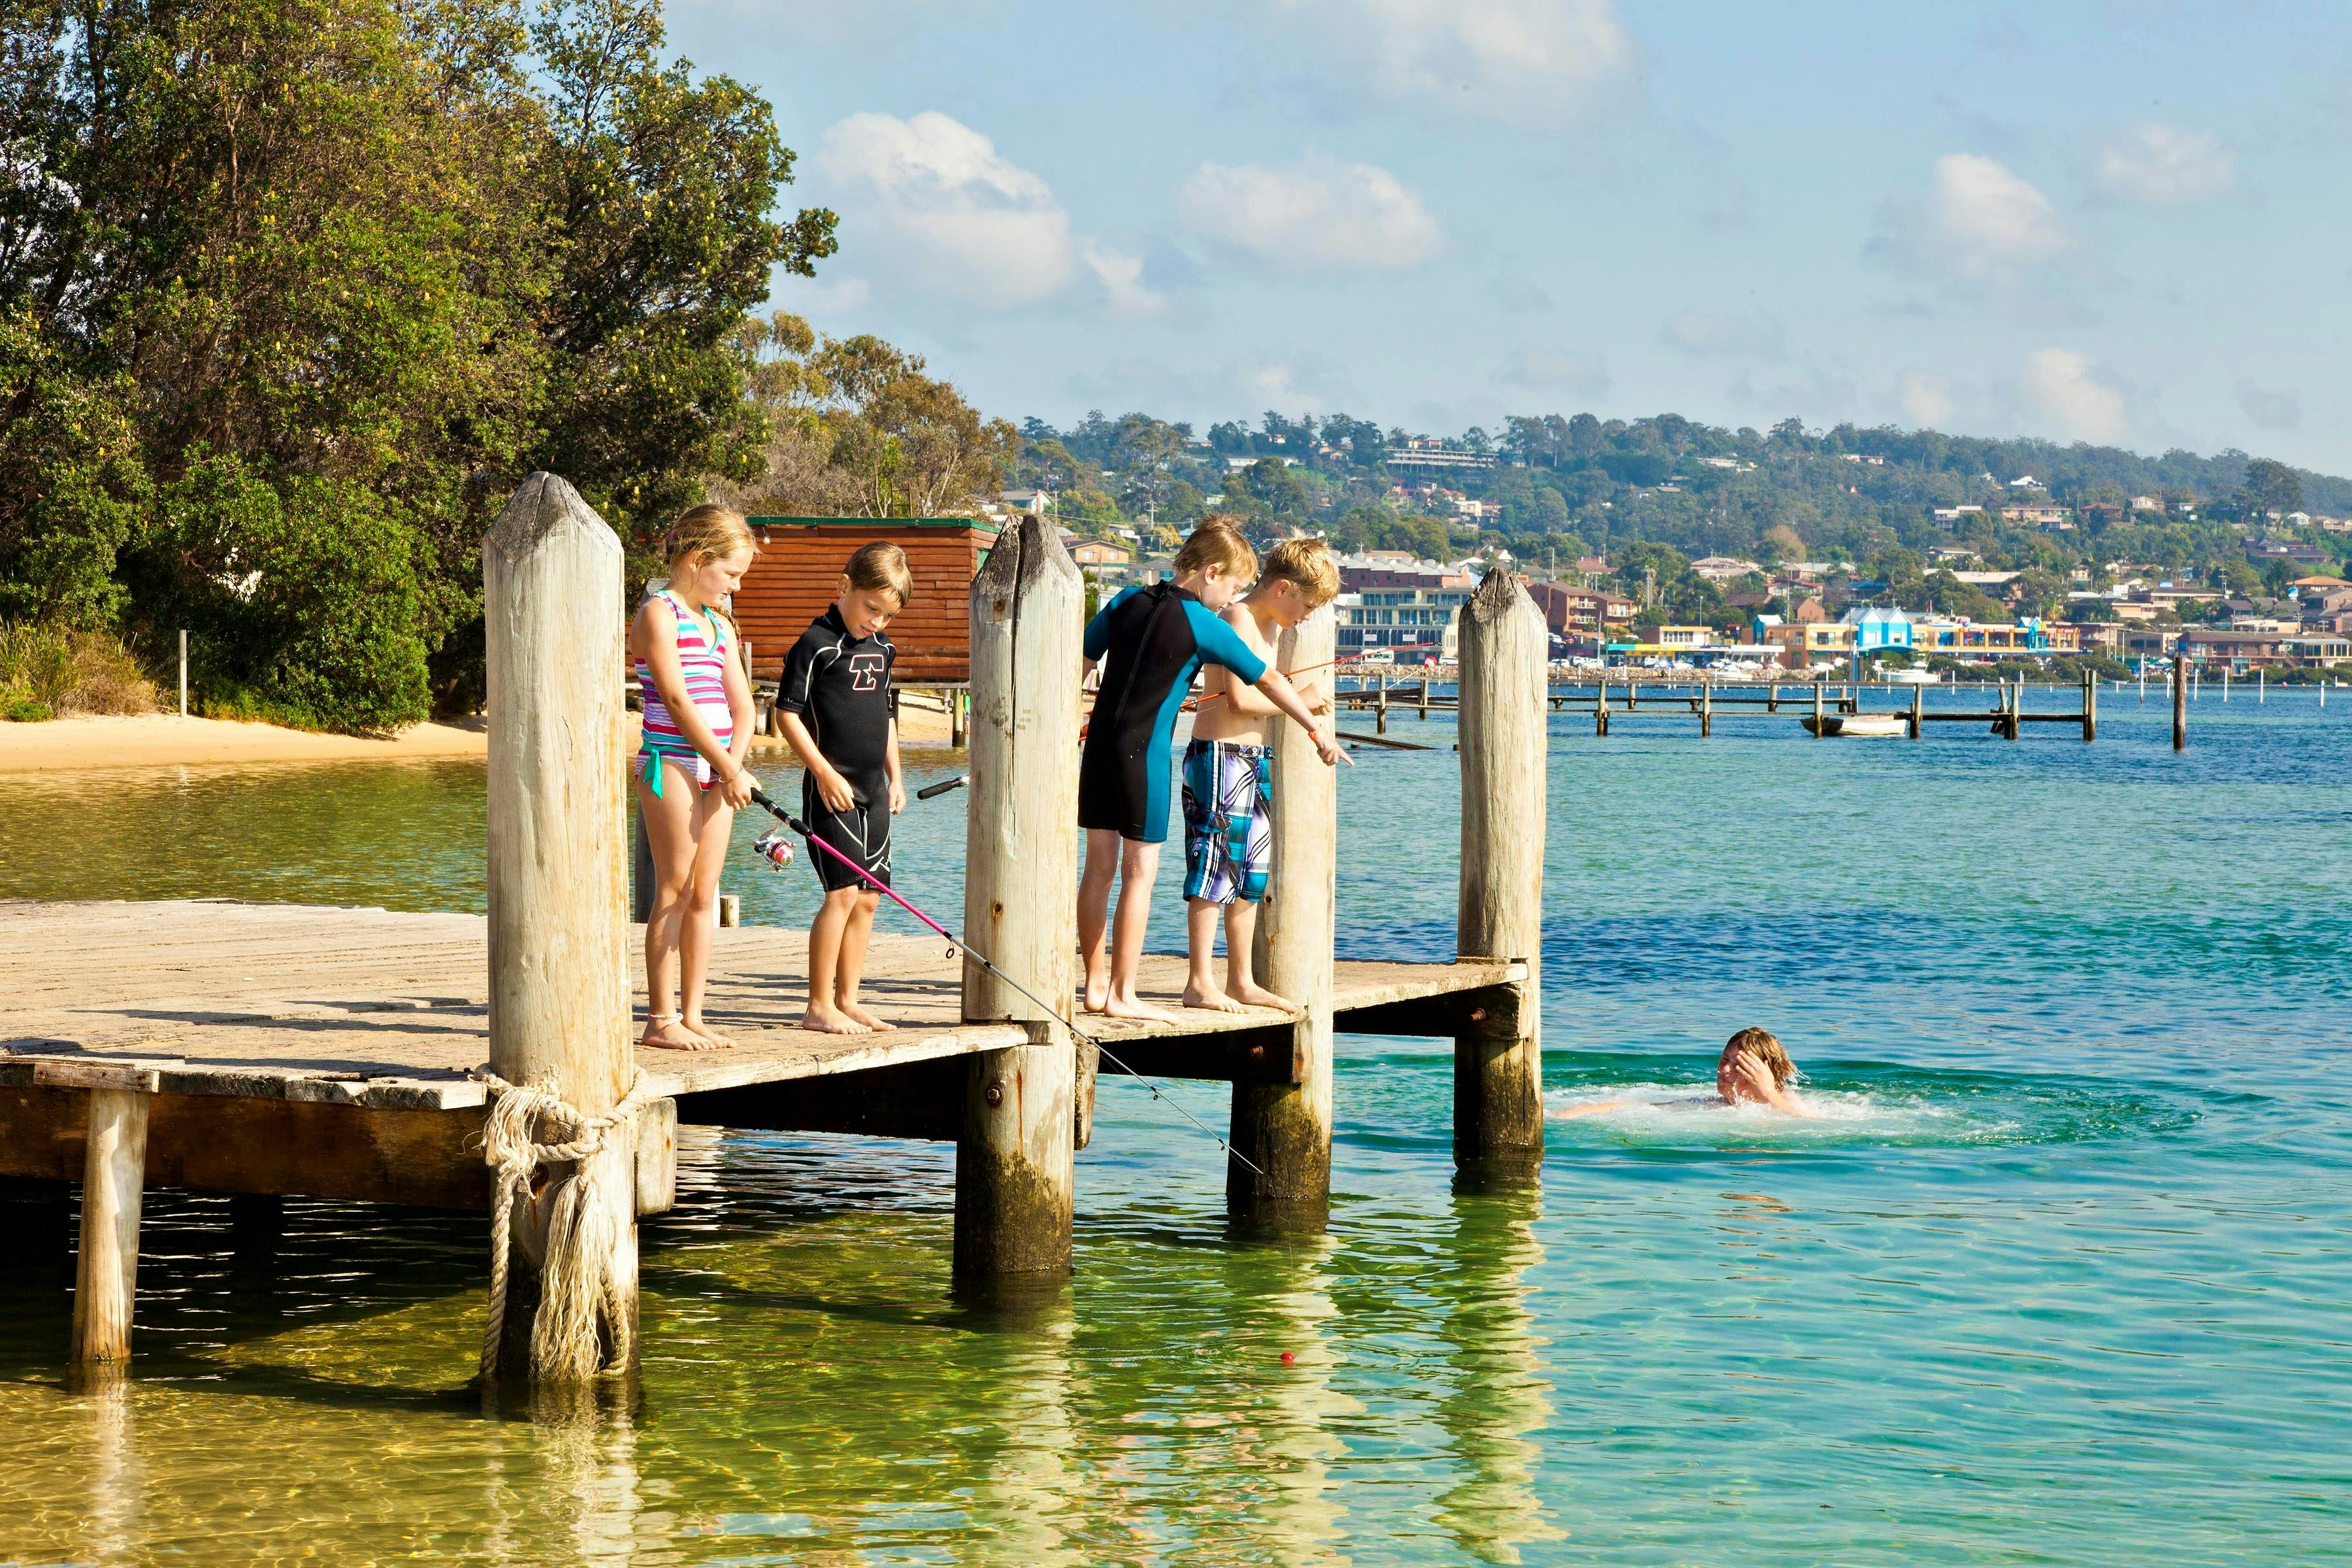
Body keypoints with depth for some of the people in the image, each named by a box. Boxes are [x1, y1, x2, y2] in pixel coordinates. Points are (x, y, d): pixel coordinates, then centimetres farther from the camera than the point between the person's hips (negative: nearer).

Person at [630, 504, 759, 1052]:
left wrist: (734, 763, -5)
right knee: (675, 892, -7)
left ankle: (692, 1016, 10)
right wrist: (728, 769, -15)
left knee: (704, 894, 6)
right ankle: (660, 1021, -4)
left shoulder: (720, 625, 18)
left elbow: (742, 706, 14)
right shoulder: (658, 614, -7)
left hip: (717, 772, 7)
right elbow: (677, 700, -14)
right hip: (672, 764, -7)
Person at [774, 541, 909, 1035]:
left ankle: (847, 1000, 16)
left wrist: (894, 776, 17)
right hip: (832, 789, -8)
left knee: (868, 897, 8)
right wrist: (825, 773, -16)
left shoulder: (883, 649, 13)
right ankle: (818, 1006, -8)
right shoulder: (817, 643, -10)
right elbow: (787, 713, -11)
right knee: (843, 892, -12)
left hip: (872, 790, 8)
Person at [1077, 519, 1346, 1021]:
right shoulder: (1203, 626, -7)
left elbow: (1080, 663, 12)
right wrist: (1317, 731, 10)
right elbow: (1269, 682, 1)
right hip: (1144, 752, -6)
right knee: (1140, 870, -1)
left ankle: (1096, 985, 15)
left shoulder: (1128, 600, 8)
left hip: (1099, 743, 6)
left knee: (1099, 866, 10)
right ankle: (1122, 994, 0)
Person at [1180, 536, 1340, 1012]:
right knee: (1216, 869, -8)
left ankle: (1241, 981, 17)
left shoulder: (1272, 627, 17)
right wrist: (1299, 701, -11)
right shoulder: (1239, 620, -14)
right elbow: (1239, 699, -22)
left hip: (1256, 757, 10)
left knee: (1250, 876, 12)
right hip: (1221, 755, -10)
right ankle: (1200, 983, -6)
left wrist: (1304, 691, 2)